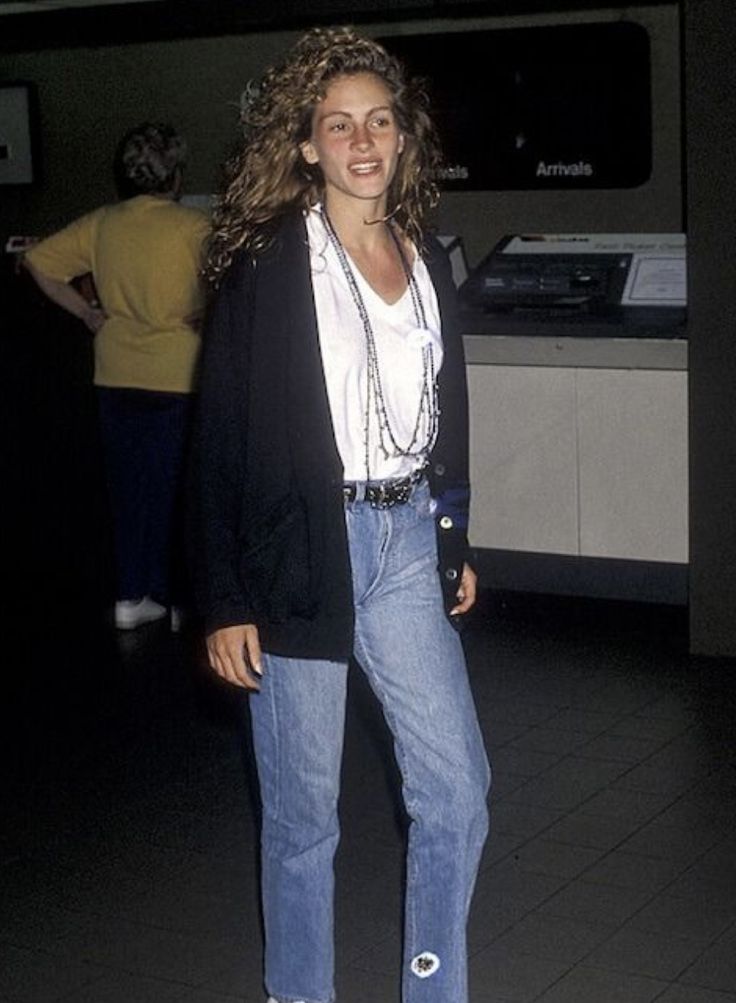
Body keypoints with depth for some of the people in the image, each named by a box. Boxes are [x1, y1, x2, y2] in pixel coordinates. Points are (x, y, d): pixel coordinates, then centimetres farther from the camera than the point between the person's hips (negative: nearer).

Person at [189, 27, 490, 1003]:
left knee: (457, 791, 8)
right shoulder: (267, 264, -9)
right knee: (304, 813, 7)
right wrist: (226, 601, -11)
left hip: (407, 543, 5)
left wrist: (454, 542, 18)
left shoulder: (425, 255, 8)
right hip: (303, 550, -5)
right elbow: (220, 438, -9)